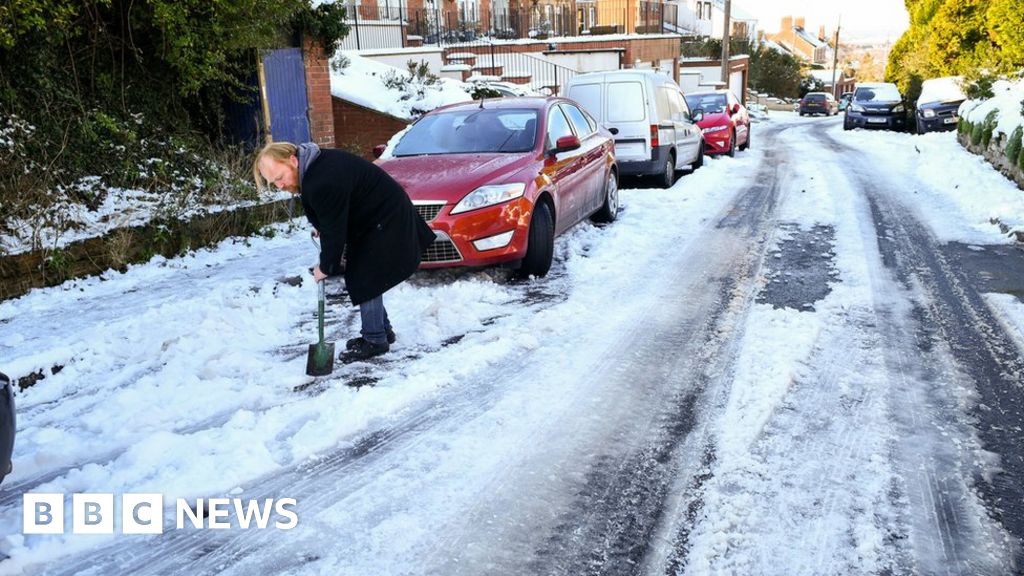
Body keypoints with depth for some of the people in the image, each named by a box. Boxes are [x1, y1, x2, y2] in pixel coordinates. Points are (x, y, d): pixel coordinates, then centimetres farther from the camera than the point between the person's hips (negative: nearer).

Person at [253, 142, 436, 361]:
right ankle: (382, 330, 24)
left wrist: (325, 267, -13)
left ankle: (375, 340, 3)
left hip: (385, 219, -10)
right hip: (374, 216, 10)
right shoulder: (315, 164, 0)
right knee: (360, 276, 13)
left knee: (365, 280, -8)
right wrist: (321, 227, 8)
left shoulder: (322, 183, -32)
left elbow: (333, 231, -24)